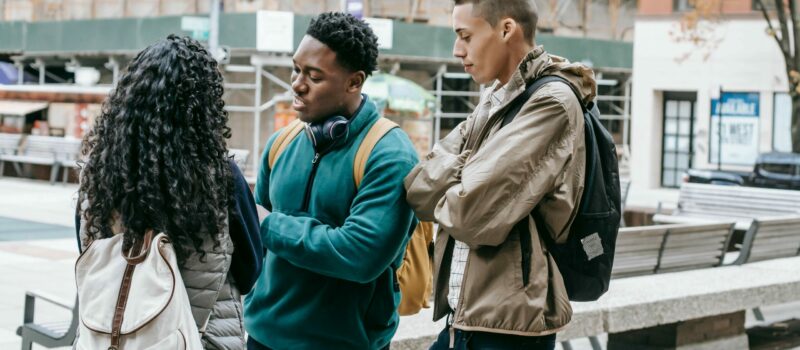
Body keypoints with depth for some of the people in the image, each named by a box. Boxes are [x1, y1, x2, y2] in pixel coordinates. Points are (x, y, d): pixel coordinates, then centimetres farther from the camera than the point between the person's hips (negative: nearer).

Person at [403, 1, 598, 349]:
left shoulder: (552, 102, -13)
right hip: (466, 315, 7)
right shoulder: (494, 101, 12)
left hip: (509, 322, -7)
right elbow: (418, 185, 5)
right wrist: (458, 182, -12)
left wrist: (443, 183, -2)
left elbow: (471, 211, -21)